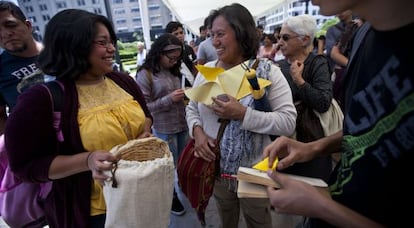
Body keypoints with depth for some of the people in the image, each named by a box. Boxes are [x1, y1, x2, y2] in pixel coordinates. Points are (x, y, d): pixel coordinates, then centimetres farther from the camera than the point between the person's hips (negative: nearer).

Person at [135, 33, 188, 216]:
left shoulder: (173, 71, 6)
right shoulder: (145, 74, -11)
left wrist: (185, 96, -4)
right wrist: (169, 99, -22)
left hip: (182, 125, 5)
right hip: (164, 130, -5)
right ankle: (171, 197, 35)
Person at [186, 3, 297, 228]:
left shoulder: (267, 71, -13)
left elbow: (288, 122, -18)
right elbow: (192, 108, 7)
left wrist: (243, 114, -28)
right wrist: (197, 131, -13)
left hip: (255, 173, -3)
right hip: (216, 170, 4)